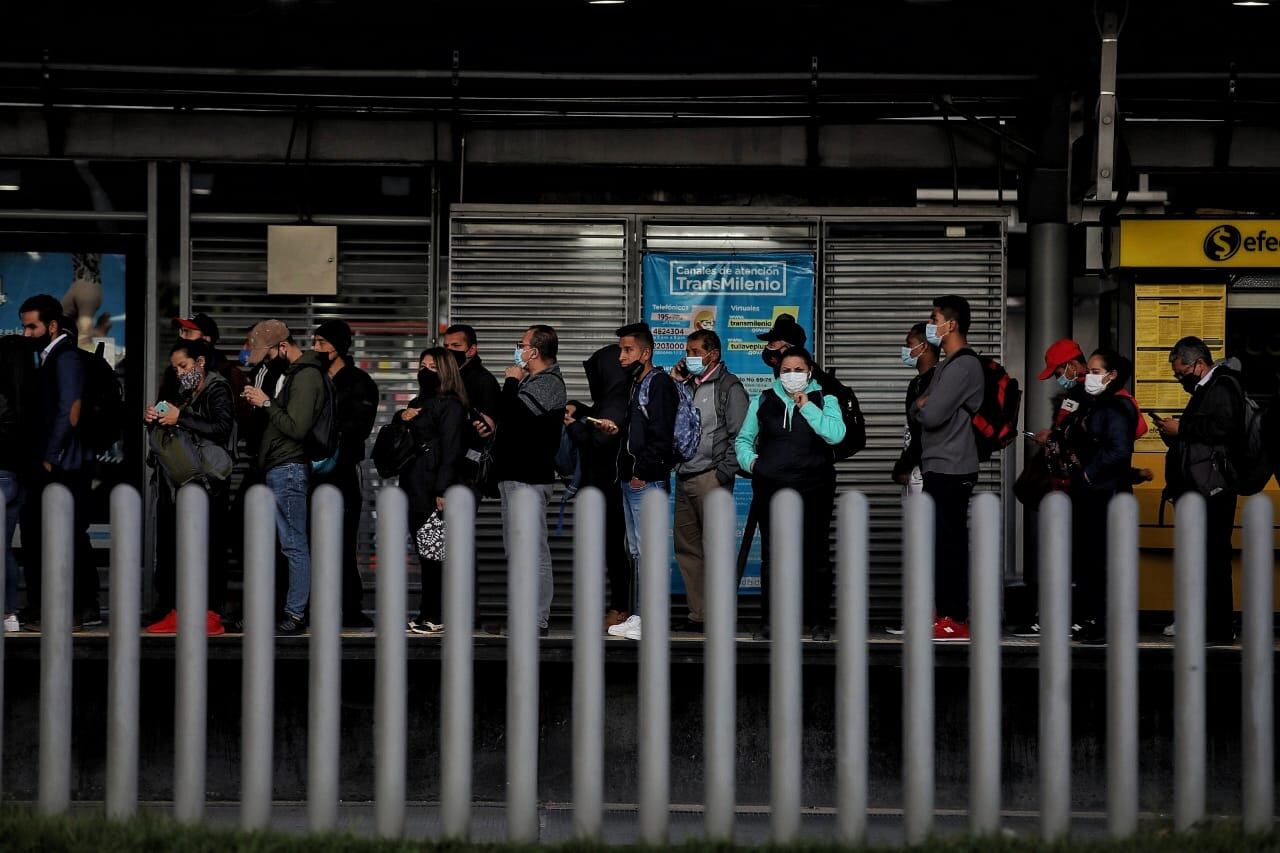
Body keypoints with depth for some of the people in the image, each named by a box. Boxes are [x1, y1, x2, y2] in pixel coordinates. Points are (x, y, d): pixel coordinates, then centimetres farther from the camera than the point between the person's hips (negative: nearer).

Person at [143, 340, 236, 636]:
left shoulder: (218, 391, -2)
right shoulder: (186, 395, 21)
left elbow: (221, 428, -17)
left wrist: (179, 419, -16)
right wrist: (154, 420, 6)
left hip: (207, 483, -8)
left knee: (205, 545, -10)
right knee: (173, 545, 3)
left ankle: (211, 615, -8)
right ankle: (177, 613, 6)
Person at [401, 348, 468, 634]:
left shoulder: (451, 404, -7)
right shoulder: (419, 402, 22)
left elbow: (451, 450, -14)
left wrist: (443, 491, -20)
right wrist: (402, 416, 6)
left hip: (434, 487, -9)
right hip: (416, 486, 9)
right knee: (423, 552, 8)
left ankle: (435, 616, -6)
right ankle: (429, 614, 10)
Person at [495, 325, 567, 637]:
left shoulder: (549, 384, -12)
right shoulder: (533, 381, 20)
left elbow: (513, 415, -23)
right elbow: (509, 417, 24)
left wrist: (511, 382, -8)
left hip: (529, 479, -11)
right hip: (515, 475, 11)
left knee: (532, 551, -10)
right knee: (516, 550, 13)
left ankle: (538, 620, -9)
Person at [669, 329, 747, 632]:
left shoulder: (729, 387, -3)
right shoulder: (686, 385, 18)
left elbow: (740, 435, -8)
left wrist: (724, 473, -14)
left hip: (710, 478, -8)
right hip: (684, 478, 8)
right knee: (686, 547, 8)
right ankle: (698, 615, 13)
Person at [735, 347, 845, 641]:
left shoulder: (823, 400, 5)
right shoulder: (763, 401, 12)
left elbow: (835, 434, -13)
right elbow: (743, 439, 21)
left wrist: (807, 406, -13)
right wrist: (749, 460, 2)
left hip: (813, 490, -2)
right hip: (771, 488, 2)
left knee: (816, 556, 2)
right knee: (771, 557, 3)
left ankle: (819, 622, 9)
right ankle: (769, 621, 9)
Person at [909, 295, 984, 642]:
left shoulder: (963, 366, -14)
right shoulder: (948, 365, 19)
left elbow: (931, 415, -19)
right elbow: (917, 412, 21)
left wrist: (921, 406, 1)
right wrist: (923, 406, 0)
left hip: (951, 470, -10)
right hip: (938, 469, 10)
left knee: (950, 543, -9)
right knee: (941, 542, 12)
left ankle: (955, 620, -8)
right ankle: (944, 612, 18)